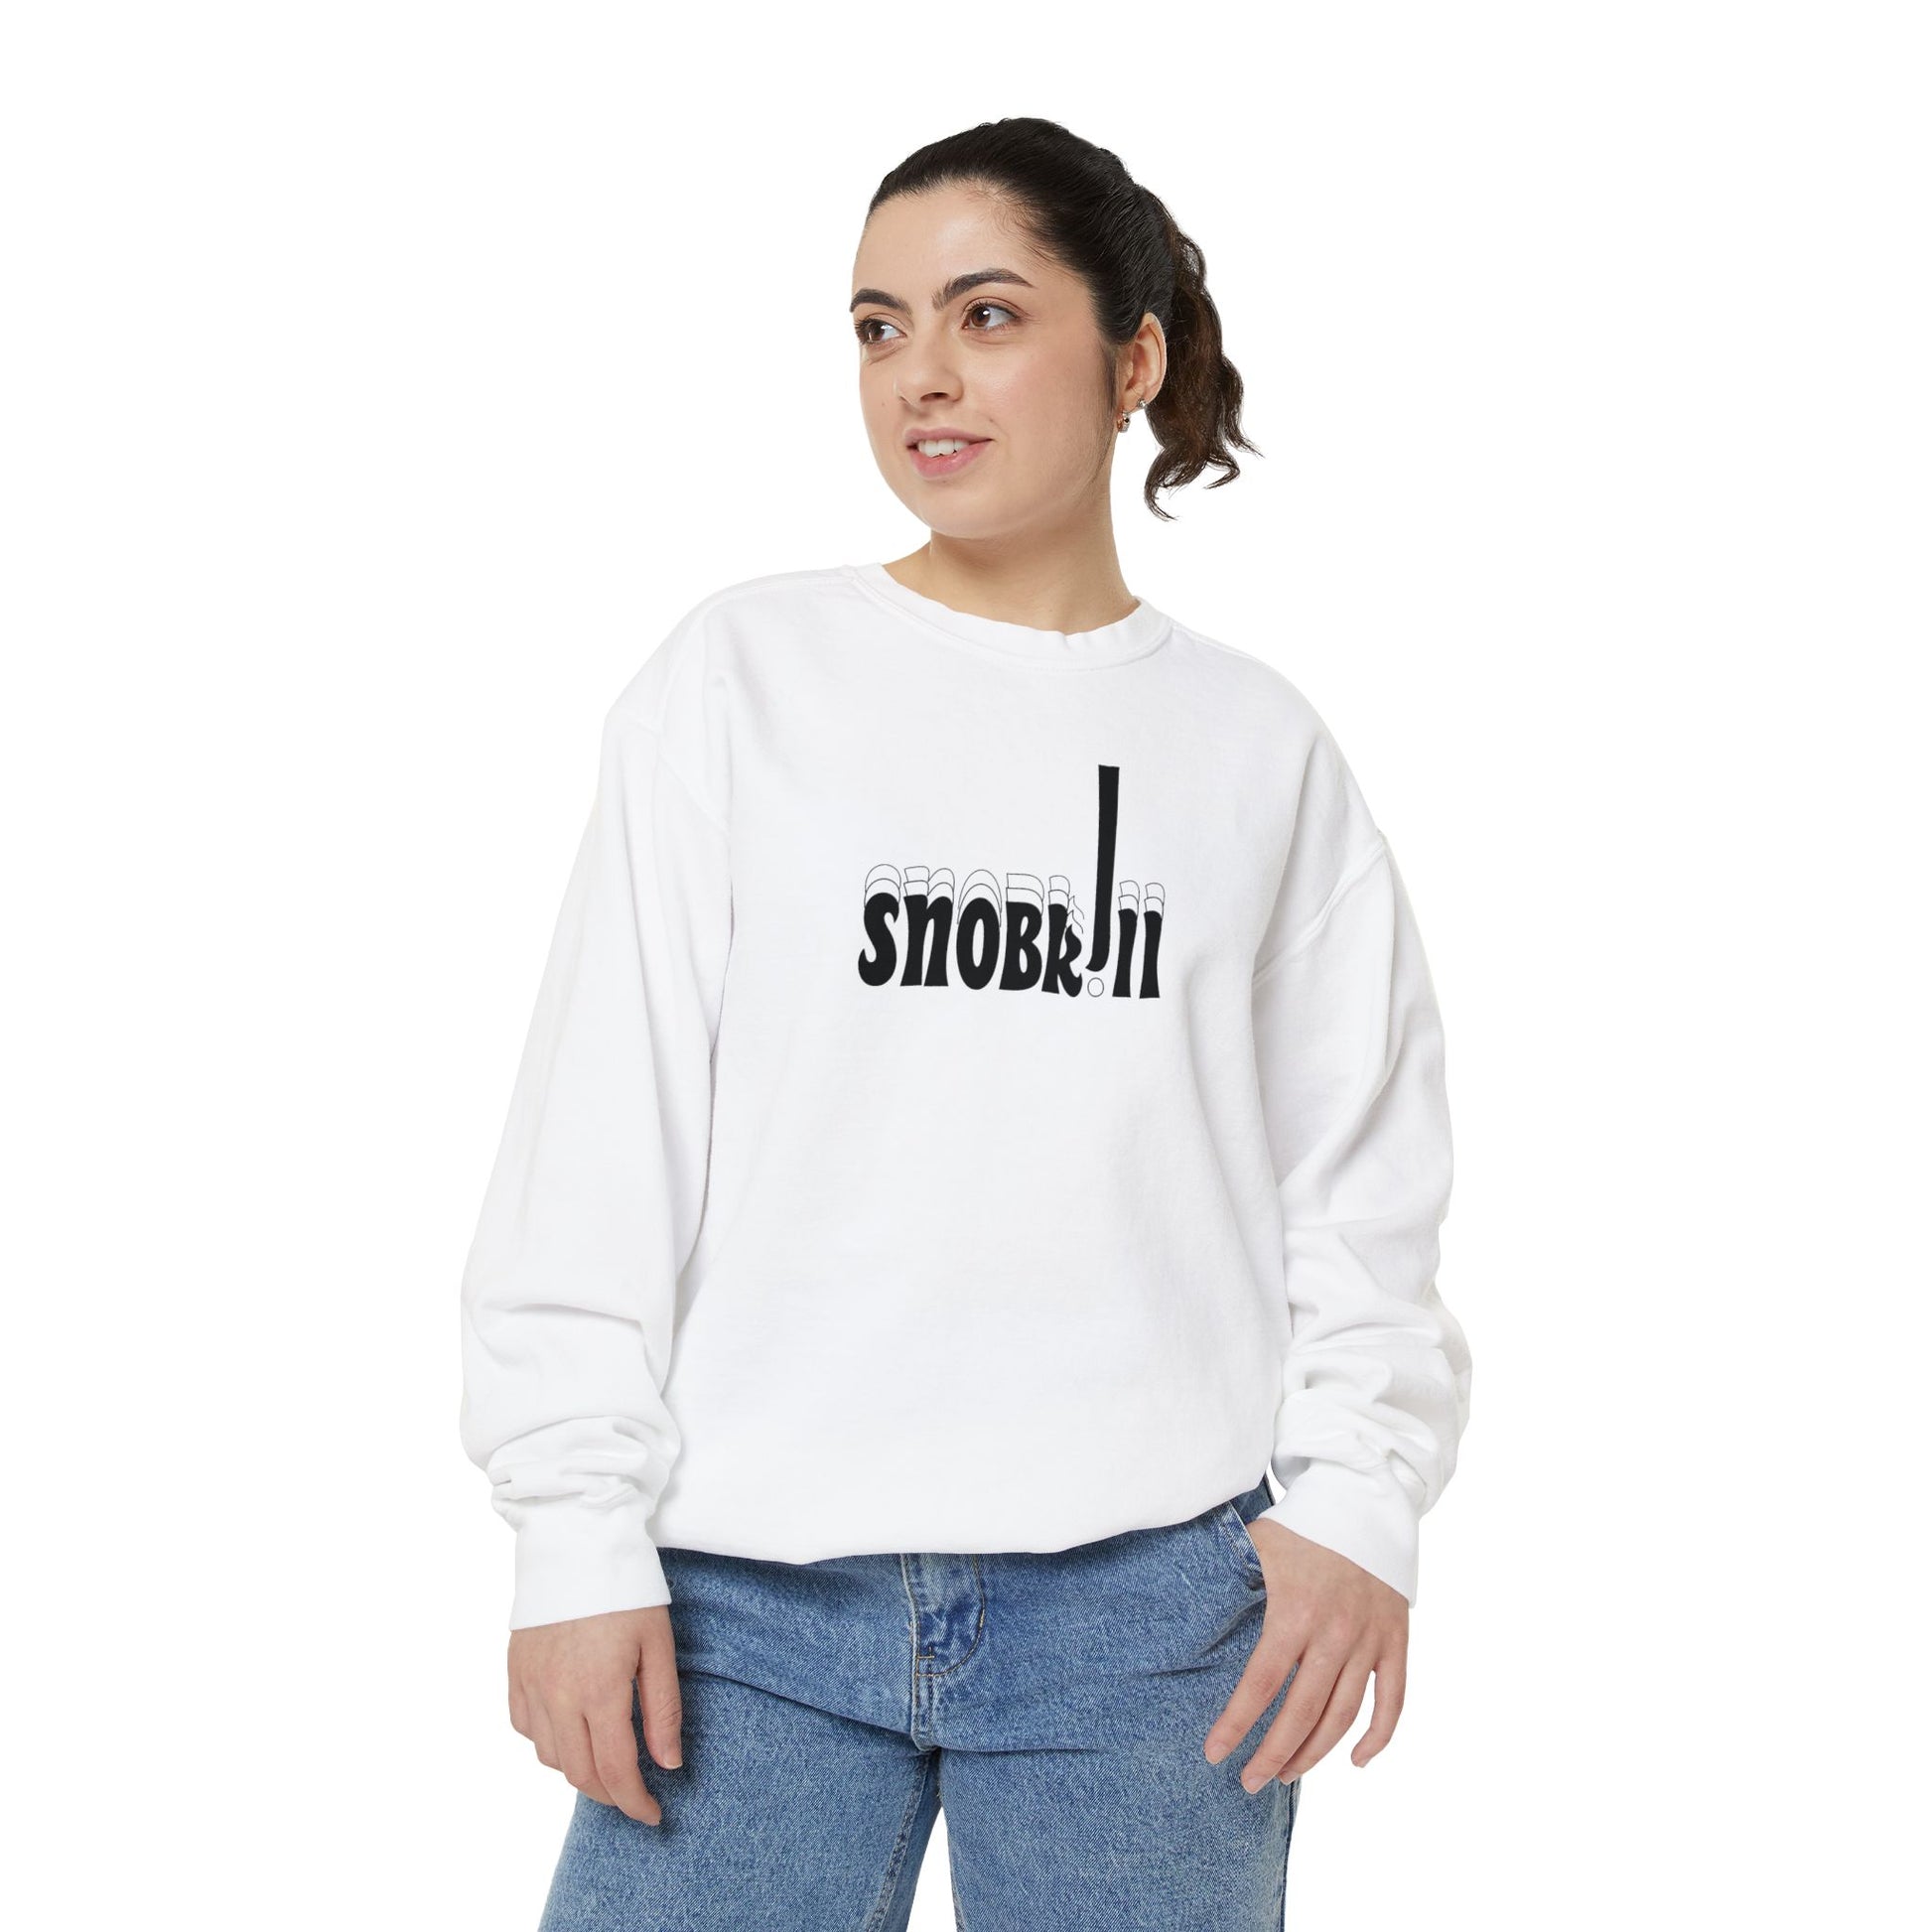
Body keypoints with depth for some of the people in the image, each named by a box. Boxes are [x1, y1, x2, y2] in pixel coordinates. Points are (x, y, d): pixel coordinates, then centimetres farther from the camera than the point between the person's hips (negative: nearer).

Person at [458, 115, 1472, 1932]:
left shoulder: (1260, 747, 8)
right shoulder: (741, 675, 3)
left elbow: (1357, 1173, 7)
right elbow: (600, 1133, 0)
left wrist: (1358, 1499, -5)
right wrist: (580, 1534, -5)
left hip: (1152, 1594, 1)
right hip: (751, 1586, 0)